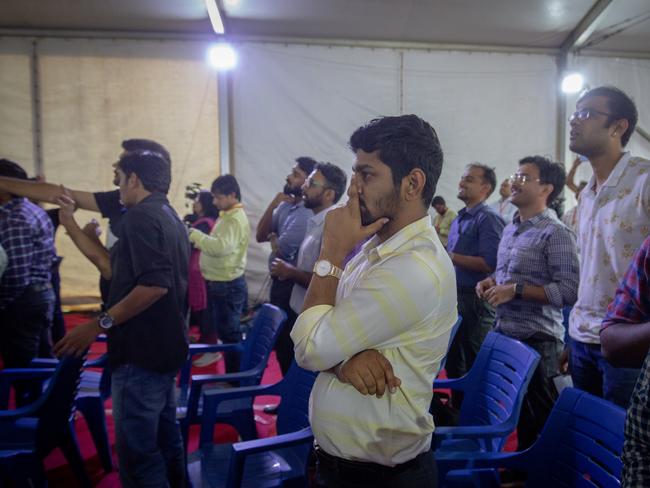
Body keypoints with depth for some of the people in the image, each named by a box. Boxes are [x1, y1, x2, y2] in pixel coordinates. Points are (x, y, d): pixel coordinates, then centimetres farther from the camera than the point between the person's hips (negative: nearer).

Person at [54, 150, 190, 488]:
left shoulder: (140, 217, -15)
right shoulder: (170, 218, 16)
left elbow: (154, 285, -26)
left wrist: (99, 324, -23)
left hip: (141, 349, -10)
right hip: (165, 345, 10)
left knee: (136, 449, -4)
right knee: (163, 433, 19)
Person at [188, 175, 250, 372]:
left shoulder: (236, 219, -18)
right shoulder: (226, 216, 15)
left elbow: (221, 246, -32)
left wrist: (195, 234, -23)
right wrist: (200, 242, 3)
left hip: (228, 285, -9)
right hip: (218, 282, 9)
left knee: (230, 333, 0)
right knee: (222, 329, 21)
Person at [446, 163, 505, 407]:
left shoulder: (488, 218, -10)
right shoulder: (459, 219, 16)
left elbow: (489, 264, -21)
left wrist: (450, 256, -17)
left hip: (474, 300, -9)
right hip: (454, 296, 9)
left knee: (474, 363, 0)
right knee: (453, 360, 16)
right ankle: (457, 411, 29)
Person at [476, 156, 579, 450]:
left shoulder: (556, 234, -13)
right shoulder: (510, 229, 13)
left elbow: (568, 292, -20)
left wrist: (515, 290, -22)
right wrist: (490, 282, 4)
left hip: (537, 341, -8)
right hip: (504, 335, 8)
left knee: (541, 420, 4)